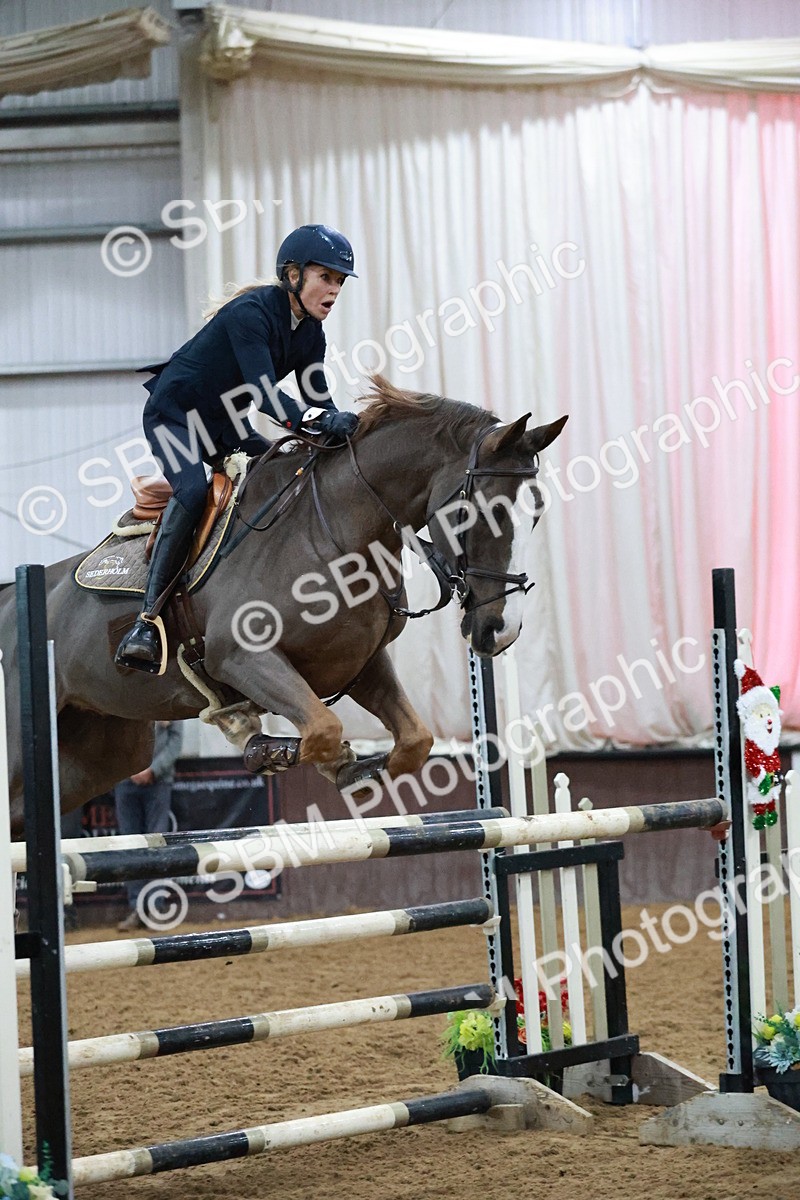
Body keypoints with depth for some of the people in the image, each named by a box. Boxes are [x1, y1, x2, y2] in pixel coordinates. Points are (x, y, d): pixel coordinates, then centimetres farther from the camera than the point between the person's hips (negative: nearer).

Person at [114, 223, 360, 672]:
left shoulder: (310, 333, 0)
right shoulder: (251, 312, -25)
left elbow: (317, 399, -2)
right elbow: (264, 392, -35)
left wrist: (342, 424, -23)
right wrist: (320, 422, -49)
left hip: (225, 423, 9)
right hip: (175, 412, -9)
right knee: (193, 490, -33)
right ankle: (147, 622, -36)